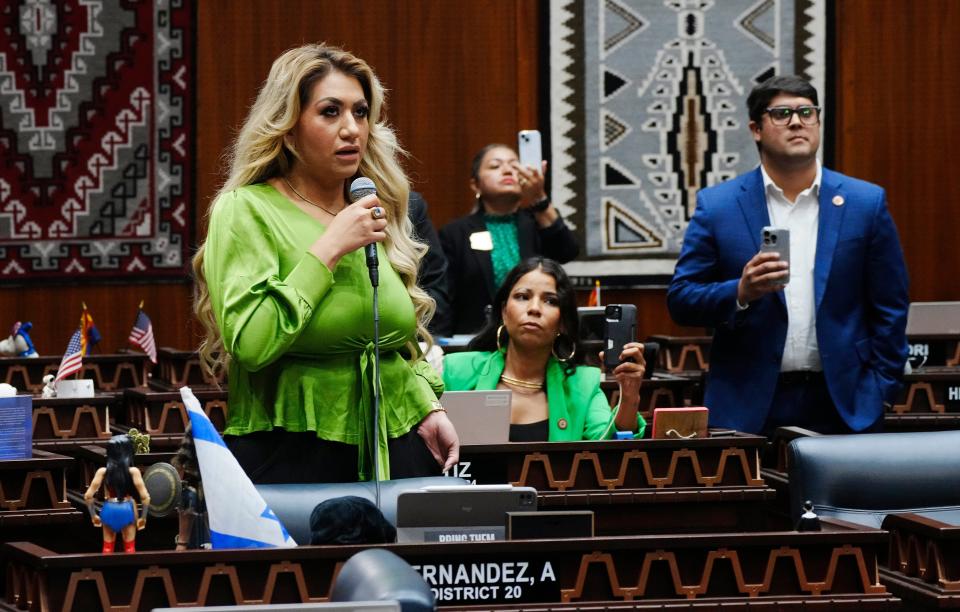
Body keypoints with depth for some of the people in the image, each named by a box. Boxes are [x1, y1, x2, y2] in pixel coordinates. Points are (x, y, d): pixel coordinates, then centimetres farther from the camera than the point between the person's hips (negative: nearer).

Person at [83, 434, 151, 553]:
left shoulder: (103, 471, -2)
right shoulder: (133, 471, -7)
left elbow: (88, 496, -4)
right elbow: (145, 497, -12)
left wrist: (93, 515, 8)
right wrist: (143, 517, 2)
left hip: (109, 509, 1)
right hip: (127, 509, -1)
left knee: (108, 547, 16)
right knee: (130, 547, 13)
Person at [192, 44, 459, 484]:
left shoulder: (373, 214, 13)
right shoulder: (246, 210, -6)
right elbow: (249, 344, -20)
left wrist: (428, 408, 7)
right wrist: (329, 250, -16)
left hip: (394, 449, 6)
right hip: (291, 459, -5)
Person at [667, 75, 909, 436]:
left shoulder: (865, 203, 7)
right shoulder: (716, 206, 4)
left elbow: (890, 307, 8)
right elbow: (680, 300, 2)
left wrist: (878, 390, 0)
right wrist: (740, 294, -16)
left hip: (842, 407, 1)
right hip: (748, 411, -1)